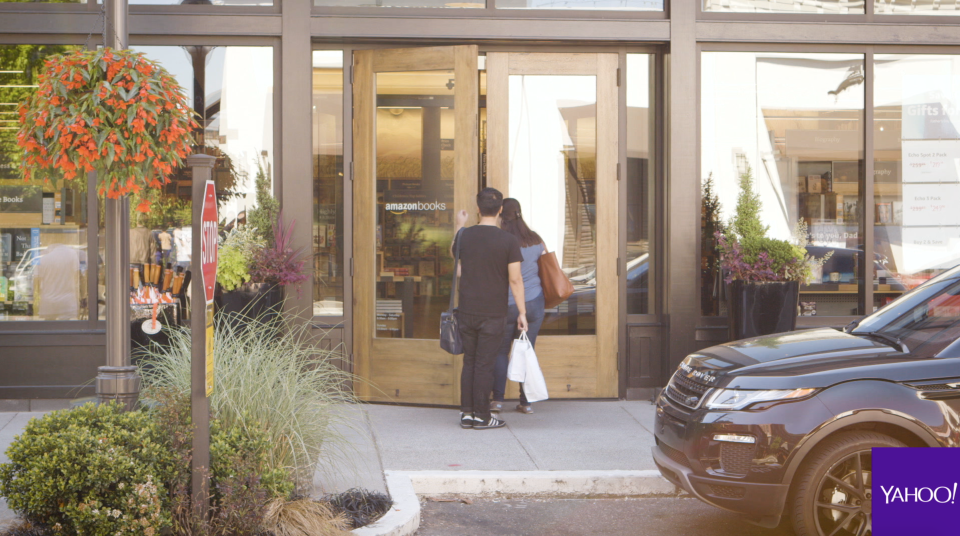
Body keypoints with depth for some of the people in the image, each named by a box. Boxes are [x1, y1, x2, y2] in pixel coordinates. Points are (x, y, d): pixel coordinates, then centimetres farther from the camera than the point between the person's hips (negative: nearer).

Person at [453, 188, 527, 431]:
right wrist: (522, 312, -2)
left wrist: (459, 225, 36)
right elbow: (515, 279, -10)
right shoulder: (509, 241, -10)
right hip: (493, 314, -3)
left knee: (469, 362, 13)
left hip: (467, 311, 3)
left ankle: (466, 413, 15)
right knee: (484, 365, 1)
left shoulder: (464, 235, 0)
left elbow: (454, 254, 23)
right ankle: (482, 417, 7)